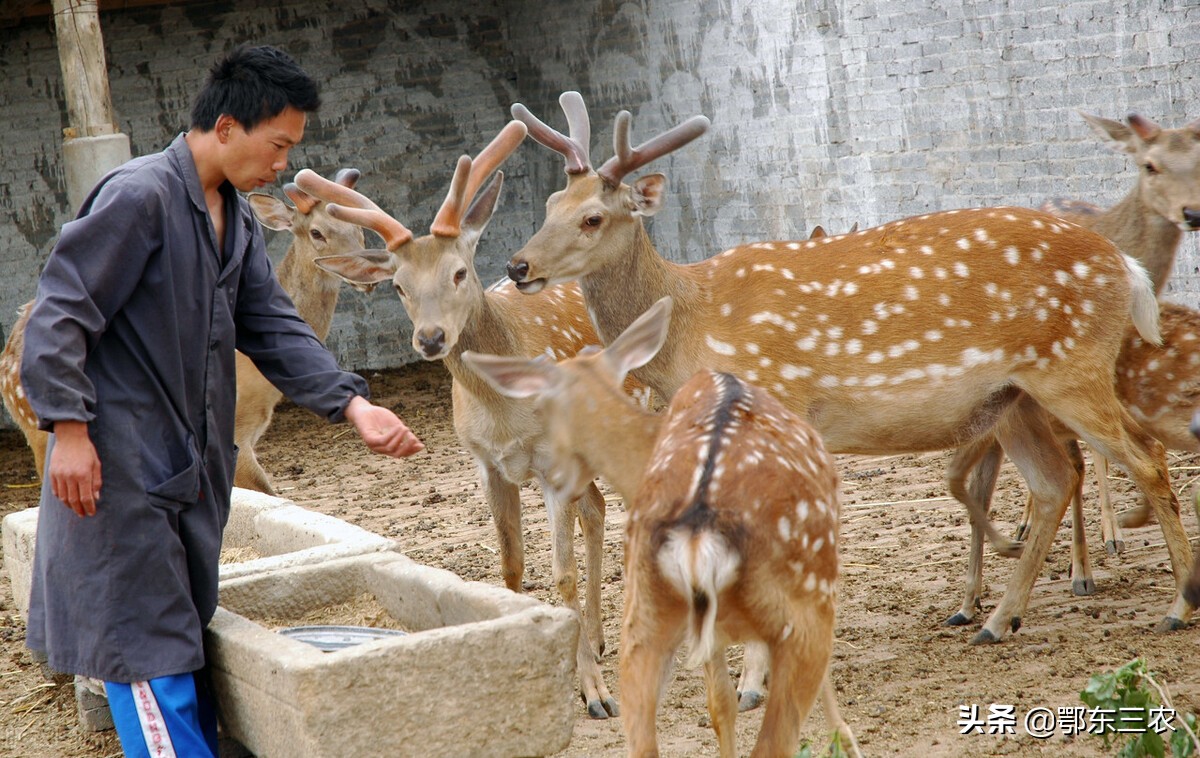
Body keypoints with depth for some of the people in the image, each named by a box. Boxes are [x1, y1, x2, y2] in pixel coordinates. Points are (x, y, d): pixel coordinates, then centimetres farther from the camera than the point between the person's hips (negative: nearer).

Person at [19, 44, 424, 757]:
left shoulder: (237, 219, 12)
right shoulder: (139, 195, -15)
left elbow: (275, 329, 8)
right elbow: (60, 311, -17)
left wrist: (352, 403, -6)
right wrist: (69, 427, -21)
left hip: (194, 466, 9)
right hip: (121, 463, -9)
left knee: (184, 627, 14)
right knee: (145, 634, -5)